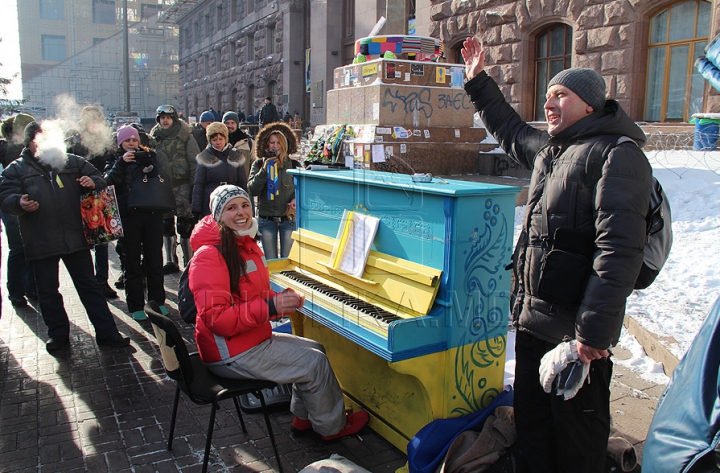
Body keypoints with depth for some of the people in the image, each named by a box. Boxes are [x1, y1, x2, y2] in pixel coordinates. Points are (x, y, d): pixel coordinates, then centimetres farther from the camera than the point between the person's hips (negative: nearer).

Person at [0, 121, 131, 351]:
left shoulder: (72, 162, 9)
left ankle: (106, 332, 10)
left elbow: (99, 178, 17)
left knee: (89, 286, 6)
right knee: (48, 291, 11)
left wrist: (93, 182, -8)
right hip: (41, 243, 0)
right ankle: (58, 333, 27)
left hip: (75, 237, 1)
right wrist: (20, 203, -27)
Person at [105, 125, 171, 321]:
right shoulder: (116, 161, 9)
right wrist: (122, 162, -20)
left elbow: (164, 176, -4)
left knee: (155, 260, 6)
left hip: (152, 214, 1)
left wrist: (148, 159, -15)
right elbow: (108, 180, -10)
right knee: (132, 262, 4)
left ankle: (158, 301, 17)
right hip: (128, 216, -1)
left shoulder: (149, 157, 11)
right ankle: (136, 306, 11)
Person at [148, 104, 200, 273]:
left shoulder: (185, 135, 0)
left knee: (185, 224, -3)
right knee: (166, 224, 9)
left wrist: (194, 186, -9)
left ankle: (188, 261, 7)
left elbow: (194, 162, -4)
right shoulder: (154, 137, 11)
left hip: (182, 185, -4)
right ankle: (171, 261, 19)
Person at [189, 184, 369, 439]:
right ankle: (332, 426, 14)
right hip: (232, 353, -10)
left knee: (315, 349, 14)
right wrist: (270, 306, -32)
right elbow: (216, 318, -28)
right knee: (315, 363, -9)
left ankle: (303, 416, 26)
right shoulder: (209, 256, -22)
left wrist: (282, 299, -3)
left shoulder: (247, 245, 10)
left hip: (255, 337, 10)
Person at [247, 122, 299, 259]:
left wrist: (296, 199, -8)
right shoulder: (258, 164, 4)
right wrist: (264, 170, -16)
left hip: (288, 218, 0)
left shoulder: (293, 164, 3)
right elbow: (252, 190, -5)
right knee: (270, 262, 7)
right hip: (266, 219, 1)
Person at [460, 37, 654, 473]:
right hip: (532, 320, 9)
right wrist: (478, 81, 37)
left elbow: (620, 251, -23)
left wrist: (595, 328, -27)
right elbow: (510, 130, 36)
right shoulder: (548, 149, 14)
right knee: (531, 426, 21)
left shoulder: (618, 157, -14)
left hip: (575, 328, -9)